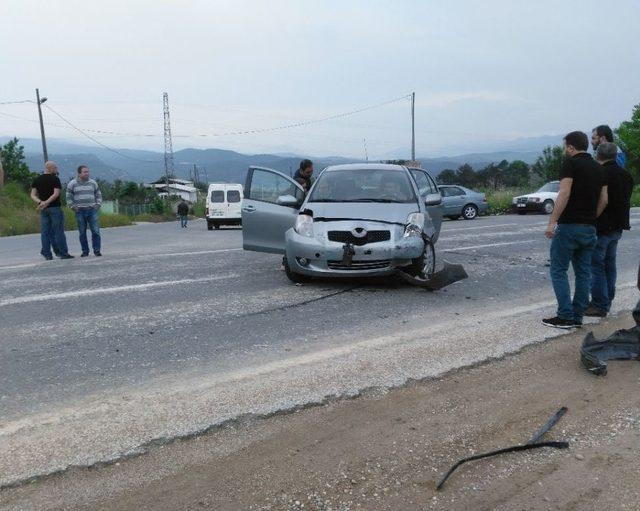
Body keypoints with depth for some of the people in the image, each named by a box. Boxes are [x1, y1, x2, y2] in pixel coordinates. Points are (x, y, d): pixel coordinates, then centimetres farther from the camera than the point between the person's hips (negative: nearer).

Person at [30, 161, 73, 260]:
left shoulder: (37, 180, 12)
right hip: (55, 207, -6)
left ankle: (47, 254, 7)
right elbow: (56, 194, -17)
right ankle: (63, 253, 1)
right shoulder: (55, 179, -7)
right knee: (58, 231, -2)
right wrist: (46, 203, -17)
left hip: (43, 210, 6)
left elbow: (33, 195, 6)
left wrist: (40, 202, -8)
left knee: (45, 232, 7)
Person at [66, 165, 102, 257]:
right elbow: (69, 197, 6)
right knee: (82, 232, 2)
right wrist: (73, 207, -3)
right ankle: (85, 251, 10)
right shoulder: (72, 184, 3)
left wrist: (98, 205, 5)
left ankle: (97, 250, -2)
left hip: (92, 210, 1)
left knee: (96, 231, -8)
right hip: (80, 211, -1)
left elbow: (98, 195, 17)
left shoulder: (93, 183, 10)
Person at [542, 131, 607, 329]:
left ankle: (566, 316, -4)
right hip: (589, 228, 7)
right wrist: (591, 219, 20)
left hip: (569, 225, -7)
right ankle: (578, 317, 13)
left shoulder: (571, 163, -8)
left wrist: (552, 222, -19)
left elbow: (564, 195, -18)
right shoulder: (598, 168, 13)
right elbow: (604, 200, 13)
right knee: (583, 272, 9)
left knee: (559, 270, 0)